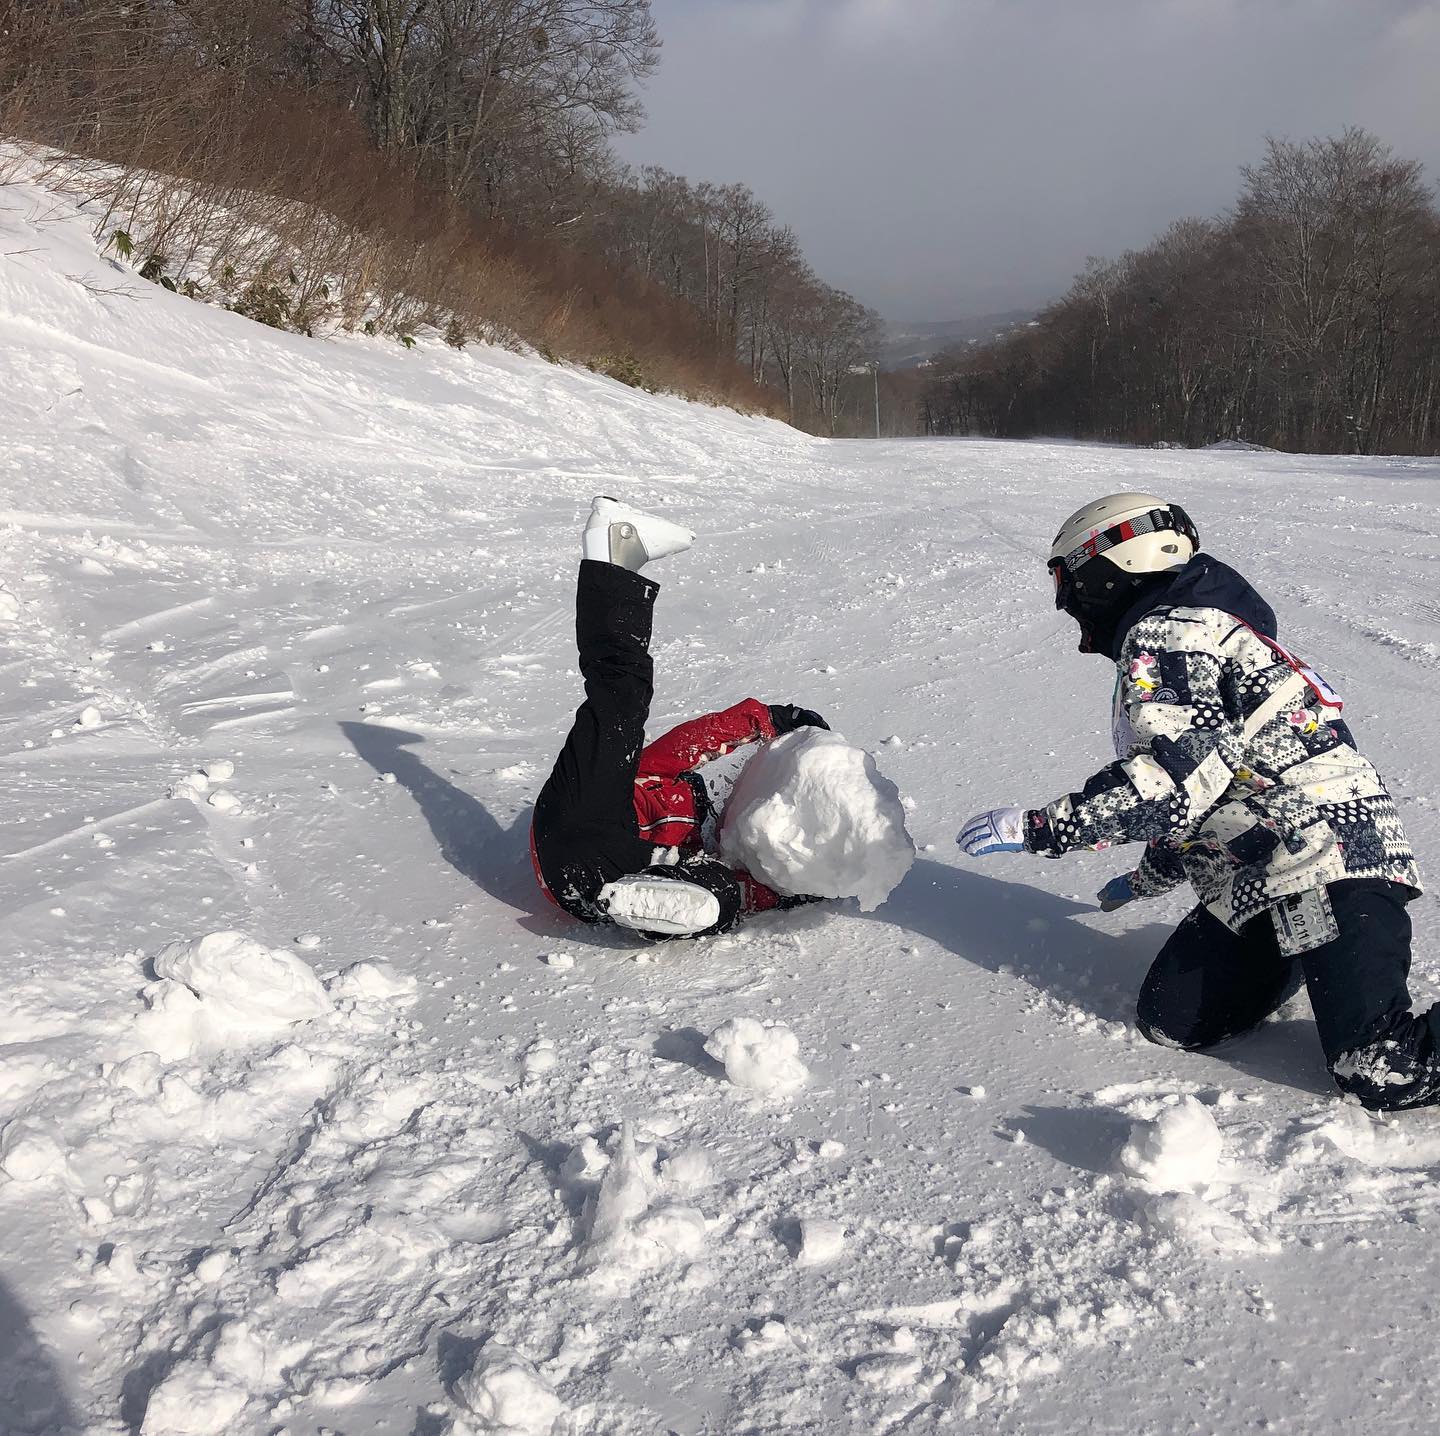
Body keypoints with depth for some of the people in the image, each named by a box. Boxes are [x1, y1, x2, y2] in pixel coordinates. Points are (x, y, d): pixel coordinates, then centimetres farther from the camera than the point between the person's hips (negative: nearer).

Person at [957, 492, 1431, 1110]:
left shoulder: (1166, 633, -10)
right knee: (1169, 1018, 1)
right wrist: (1149, 877, 43)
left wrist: (1035, 828, -20)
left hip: (1325, 856, -10)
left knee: (1382, 1072, -17)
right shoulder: (1194, 634, 23)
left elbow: (1178, 776, -24)